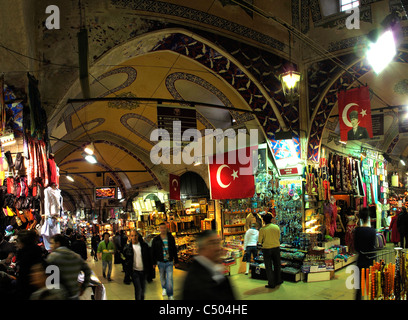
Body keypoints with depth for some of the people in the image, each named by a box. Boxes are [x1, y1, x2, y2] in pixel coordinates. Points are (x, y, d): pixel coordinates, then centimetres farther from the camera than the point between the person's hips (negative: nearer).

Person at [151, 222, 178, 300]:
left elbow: (174, 250, 7)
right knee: (162, 277, 16)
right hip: (160, 262, 1)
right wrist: (154, 263, 3)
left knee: (169, 279, -7)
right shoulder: (156, 239, -2)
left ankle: (170, 295, 0)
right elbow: (153, 252, 3)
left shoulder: (171, 238, 0)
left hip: (169, 262, -1)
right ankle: (164, 288, 43)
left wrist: (176, 261, 9)